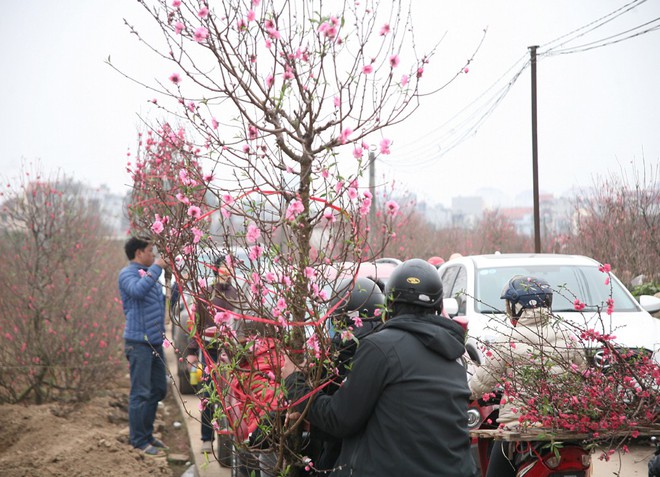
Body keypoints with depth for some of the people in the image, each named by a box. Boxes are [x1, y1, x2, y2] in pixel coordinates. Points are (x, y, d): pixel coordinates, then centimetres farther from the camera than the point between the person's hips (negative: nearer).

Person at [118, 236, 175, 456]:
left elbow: (167, 297, 29)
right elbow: (138, 290, -29)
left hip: (155, 341, 9)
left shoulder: (150, 274, 19)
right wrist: (156, 268, -22)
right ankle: (138, 439, 2)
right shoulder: (128, 274, -7)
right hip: (139, 342, -9)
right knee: (140, 392, -5)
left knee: (159, 389, 14)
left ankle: (147, 433, 25)